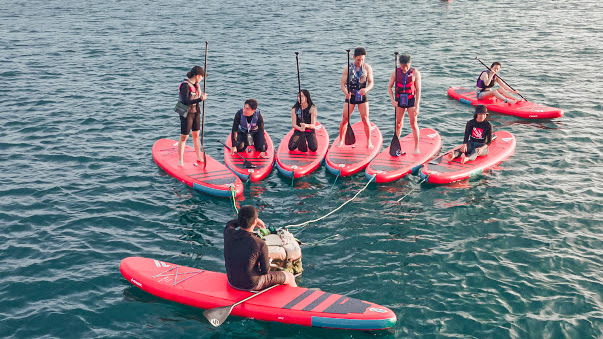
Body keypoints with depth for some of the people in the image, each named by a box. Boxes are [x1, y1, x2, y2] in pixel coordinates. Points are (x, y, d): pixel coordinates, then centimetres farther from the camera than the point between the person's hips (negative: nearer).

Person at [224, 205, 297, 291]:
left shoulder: (228, 234, -18)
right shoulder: (261, 245, -30)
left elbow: (230, 224, 10)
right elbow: (265, 271, -15)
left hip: (232, 281, 6)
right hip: (252, 285, -6)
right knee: (290, 277, 15)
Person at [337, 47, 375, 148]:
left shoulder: (367, 68, -2)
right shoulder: (347, 68, -6)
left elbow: (371, 82, -2)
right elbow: (342, 84, -7)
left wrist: (366, 89, -26)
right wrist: (346, 92, -29)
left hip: (362, 96, 0)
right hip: (350, 96, 0)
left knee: (365, 120, -4)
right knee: (344, 120, -1)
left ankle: (369, 142, 9)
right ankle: (341, 140, 16)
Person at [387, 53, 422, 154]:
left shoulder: (415, 73, -10)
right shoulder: (395, 72, -3)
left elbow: (418, 90, -9)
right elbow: (389, 87, 4)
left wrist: (417, 106, -13)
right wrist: (392, 100, -10)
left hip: (411, 100, -2)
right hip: (399, 100, 2)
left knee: (413, 123, -2)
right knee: (398, 123, 9)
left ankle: (416, 147, 6)